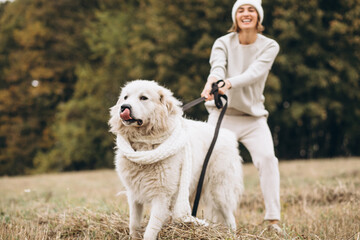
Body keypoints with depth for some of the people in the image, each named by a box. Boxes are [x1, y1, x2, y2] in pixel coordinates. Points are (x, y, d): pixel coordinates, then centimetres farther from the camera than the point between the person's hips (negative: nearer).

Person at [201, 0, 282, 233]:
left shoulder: (269, 46, -2)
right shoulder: (223, 43, -1)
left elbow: (254, 72, -21)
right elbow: (218, 66, -22)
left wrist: (229, 83, -41)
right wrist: (212, 81, -47)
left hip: (253, 116, 0)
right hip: (222, 114, 1)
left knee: (267, 158, -20)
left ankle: (273, 219, -17)